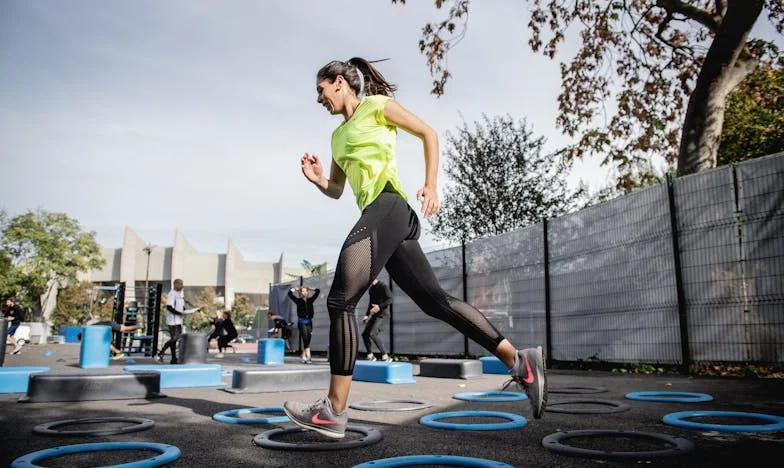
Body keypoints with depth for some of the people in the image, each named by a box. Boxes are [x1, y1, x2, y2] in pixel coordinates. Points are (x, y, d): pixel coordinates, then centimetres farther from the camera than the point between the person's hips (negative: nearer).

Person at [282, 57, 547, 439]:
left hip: (387, 206, -9)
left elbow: (428, 133, 4)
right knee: (435, 300, 4)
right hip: (381, 217, 9)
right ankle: (519, 361, 7)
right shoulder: (338, 135, 28)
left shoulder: (376, 105, 7)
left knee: (340, 300, -13)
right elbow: (336, 190, 30)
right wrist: (316, 179, 8)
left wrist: (431, 185, -8)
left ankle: (334, 411, -9)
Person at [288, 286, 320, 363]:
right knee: (305, 338, -13)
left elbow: (318, 291, 14)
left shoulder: (310, 300, 10)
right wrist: (294, 289, 11)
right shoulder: (298, 300, 2)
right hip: (301, 322, -4)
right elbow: (290, 293, -3)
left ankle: (303, 356, 16)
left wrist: (309, 289, 20)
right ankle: (308, 356, -17)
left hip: (309, 322, 4)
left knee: (308, 340, 3)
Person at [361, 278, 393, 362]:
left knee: (372, 334, -21)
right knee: (365, 334, 4)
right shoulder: (371, 288, 15)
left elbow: (390, 299, -17)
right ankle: (370, 356, 14)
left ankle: (385, 357, -17)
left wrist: (379, 307, -28)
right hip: (373, 315, 9)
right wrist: (367, 315, 21)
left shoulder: (383, 286, -10)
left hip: (381, 315, -9)